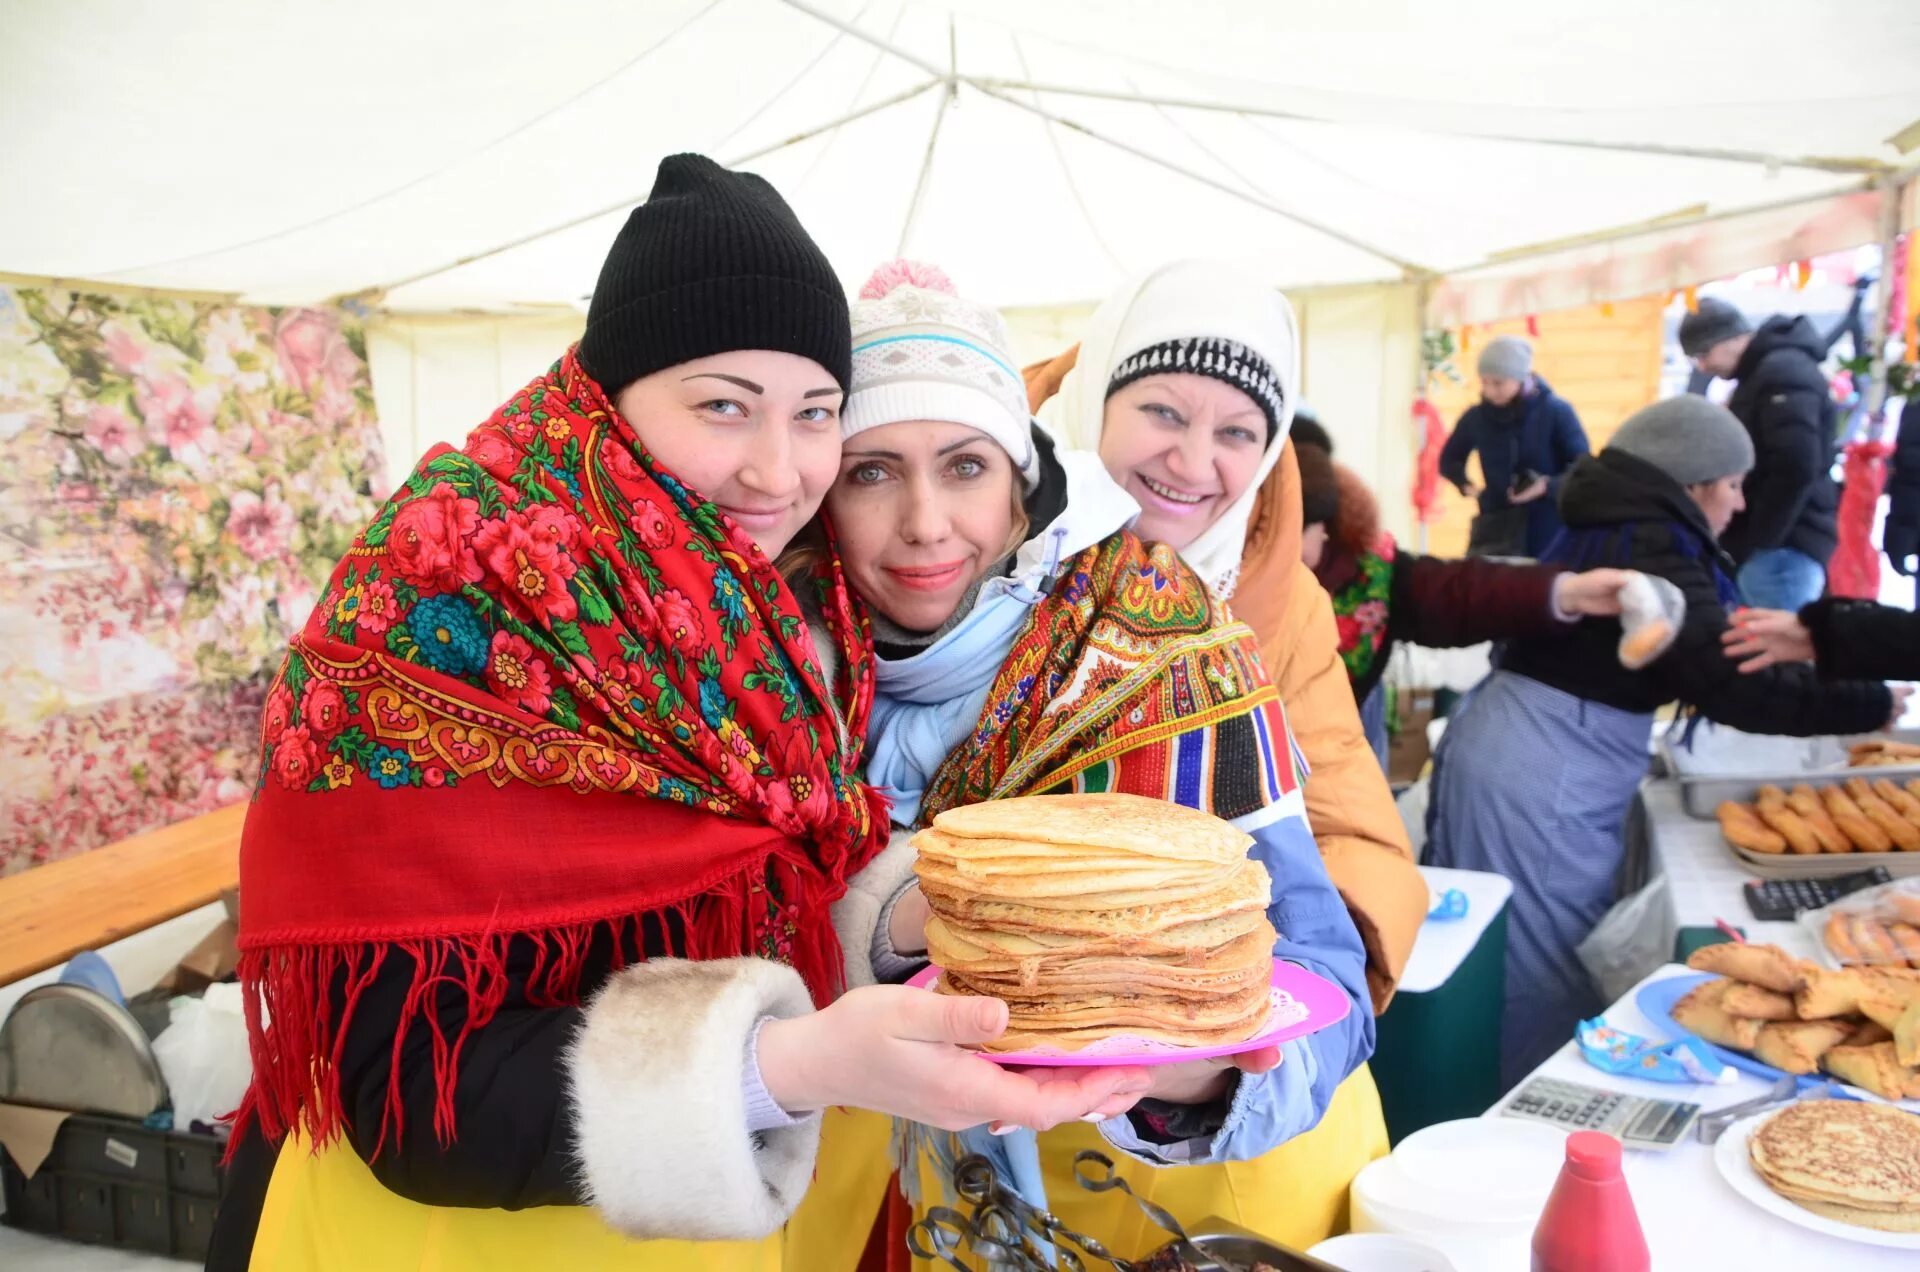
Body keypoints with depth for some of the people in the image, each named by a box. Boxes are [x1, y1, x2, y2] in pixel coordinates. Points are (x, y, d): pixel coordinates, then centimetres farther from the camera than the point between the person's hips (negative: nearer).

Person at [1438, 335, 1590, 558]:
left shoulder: (1556, 412, -8)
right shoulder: (1476, 417, 1)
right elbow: (1449, 460, 18)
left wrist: (1547, 486, -22)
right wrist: (1466, 485, 0)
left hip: (1549, 534, -2)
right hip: (1495, 533, 2)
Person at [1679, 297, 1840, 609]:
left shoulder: (1783, 372, -12)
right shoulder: (1761, 374, 19)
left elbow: (1796, 469, -22)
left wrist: (1757, 544, -17)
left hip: (1783, 549, -10)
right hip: (1779, 545, 10)